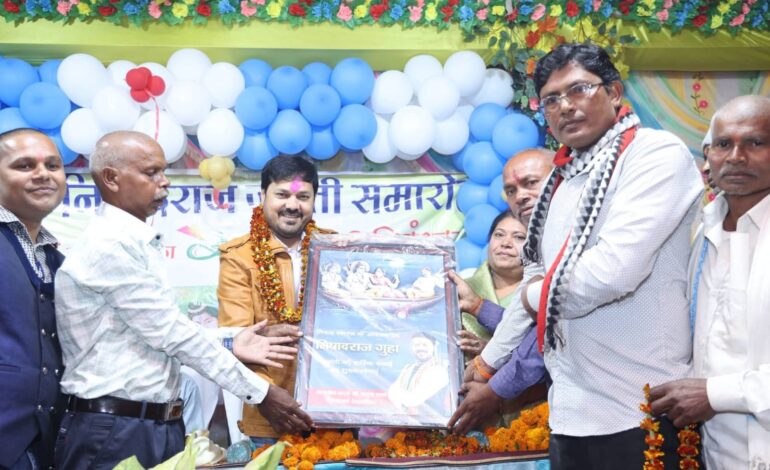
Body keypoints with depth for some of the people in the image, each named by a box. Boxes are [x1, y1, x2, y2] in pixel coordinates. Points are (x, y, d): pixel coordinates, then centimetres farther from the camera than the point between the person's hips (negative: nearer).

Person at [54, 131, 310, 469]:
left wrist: (228, 346, 3)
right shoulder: (111, 244, -16)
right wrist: (259, 392, -13)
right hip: (116, 432, -9)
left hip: (159, 426, 9)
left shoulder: (135, 243, 13)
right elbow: (172, 332, -17)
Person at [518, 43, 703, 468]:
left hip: (638, 412, -7)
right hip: (569, 412, 8)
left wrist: (538, 296, -7)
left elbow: (614, 271, -25)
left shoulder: (657, 153, -12)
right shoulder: (564, 179, 13)